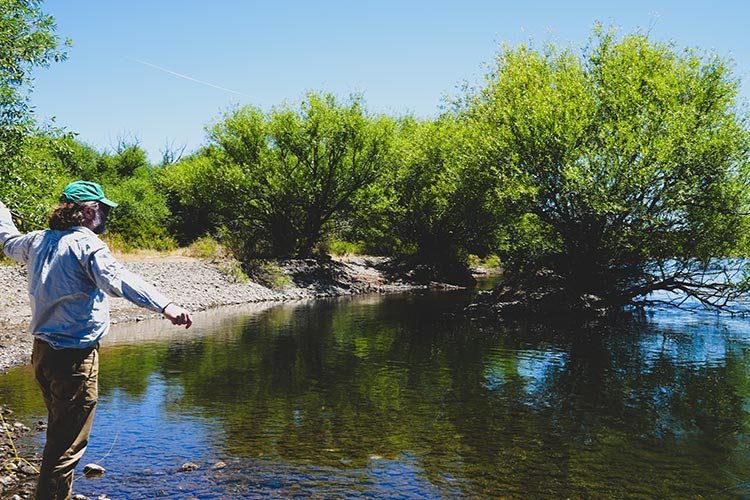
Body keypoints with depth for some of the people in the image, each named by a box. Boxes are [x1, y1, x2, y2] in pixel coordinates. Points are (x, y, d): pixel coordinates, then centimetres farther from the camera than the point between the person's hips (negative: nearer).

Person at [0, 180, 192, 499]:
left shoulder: (38, 240, 10)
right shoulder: (86, 244, -16)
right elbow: (117, 279, -34)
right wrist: (164, 306, -47)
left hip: (42, 352, 10)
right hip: (74, 356, -9)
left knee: (59, 434, 24)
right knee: (68, 445, -1)